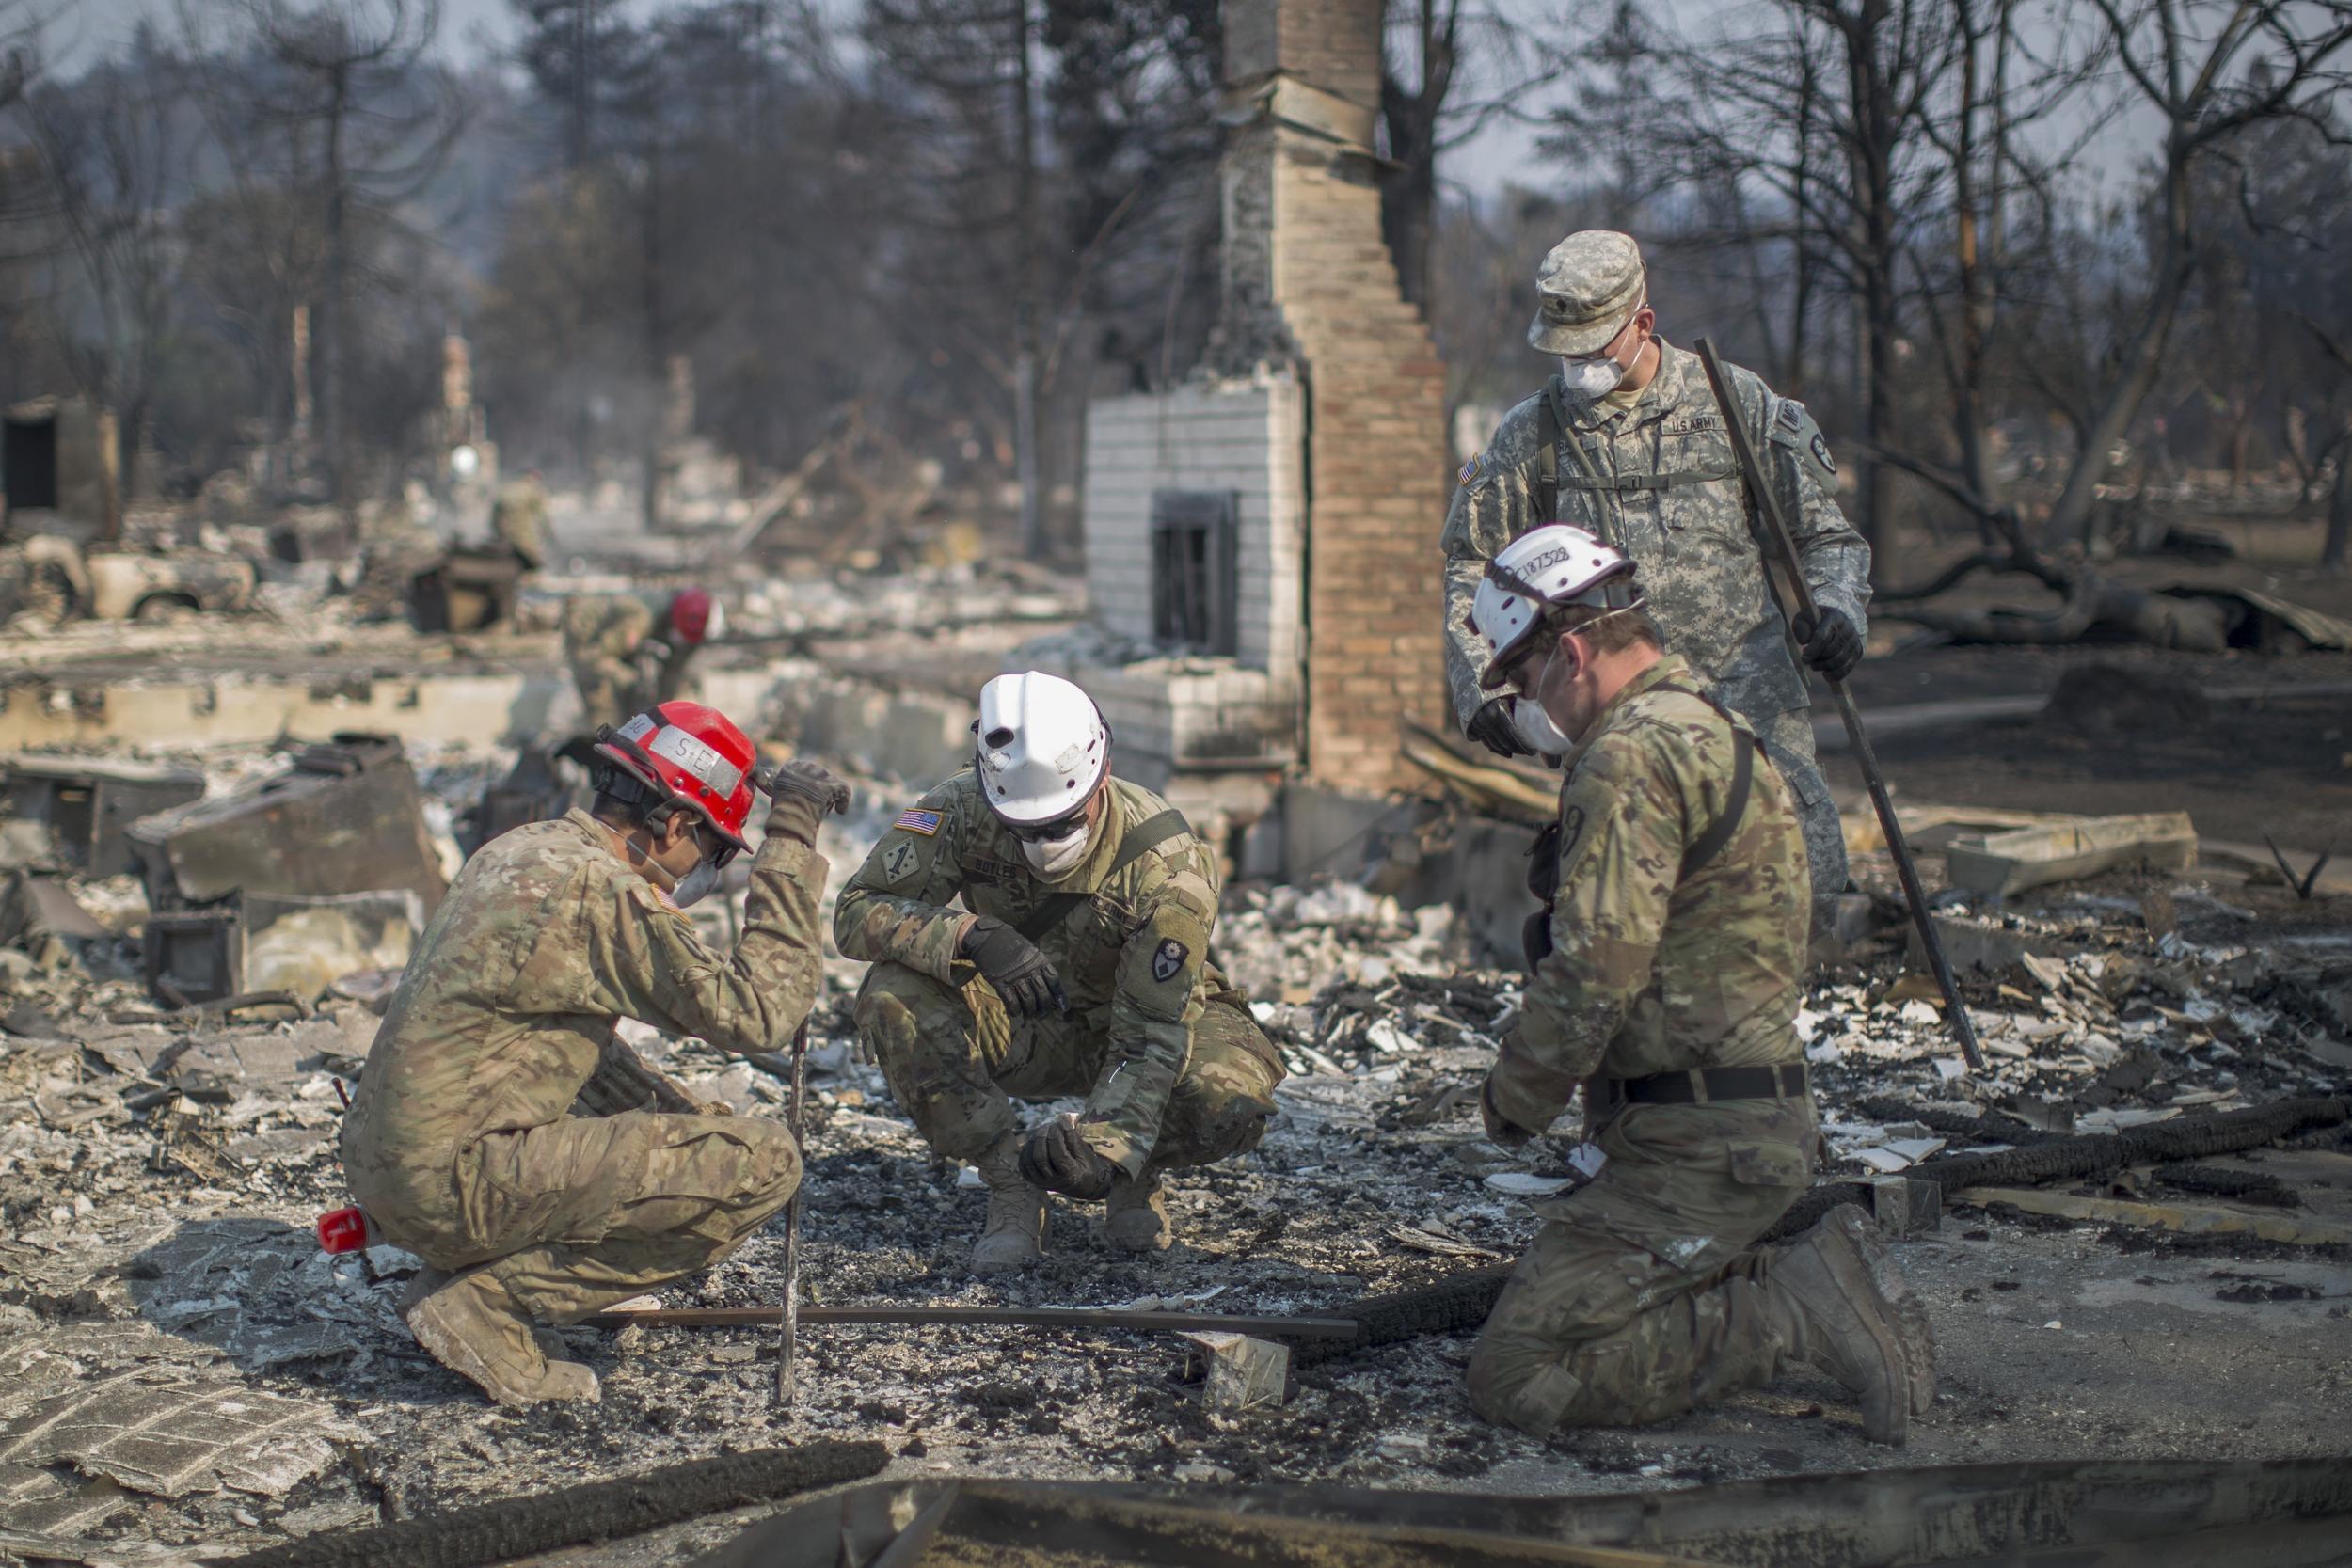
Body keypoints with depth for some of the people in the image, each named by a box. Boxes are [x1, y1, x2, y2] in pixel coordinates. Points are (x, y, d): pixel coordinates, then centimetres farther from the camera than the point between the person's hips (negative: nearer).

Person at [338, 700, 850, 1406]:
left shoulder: (516, 851, 13)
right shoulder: (605, 892, -16)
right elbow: (758, 1014, -18)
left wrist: (670, 1110, 19)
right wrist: (791, 845, -13)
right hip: (455, 1180, -10)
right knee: (763, 1163, -12)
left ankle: (461, 1271, 12)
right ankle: (490, 1298, -9)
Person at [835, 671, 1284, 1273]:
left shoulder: (1166, 867, -31)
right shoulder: (962, 811, -25)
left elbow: (1151, 1036, -31)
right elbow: (857, 912, -29)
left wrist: (1108, 1147, -48)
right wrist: (969, 934, -47)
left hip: (1146, 1013, -2)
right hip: (1020, 1028, 2)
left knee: (1231, 1106, -35)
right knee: (891, 1000, -29)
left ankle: (1137, 1171, 2)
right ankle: (1013, 1184, -13)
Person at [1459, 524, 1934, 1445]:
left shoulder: (1632, 758, -17)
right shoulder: (1715, 731, 17)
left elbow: (1593, 978, -23)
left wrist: (1512, 1098, -6)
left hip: (1700, 1147, -10)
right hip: (1758, 1119, 10)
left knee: (1518, 1377, -11)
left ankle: (1798, 1313, -12)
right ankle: (1817, 1285, 10)